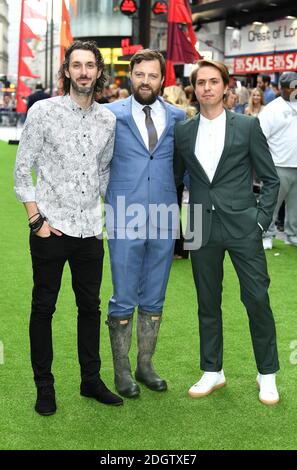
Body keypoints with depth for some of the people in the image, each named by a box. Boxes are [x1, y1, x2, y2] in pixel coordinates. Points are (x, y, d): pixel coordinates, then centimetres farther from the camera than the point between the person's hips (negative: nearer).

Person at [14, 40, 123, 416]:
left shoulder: (108, 119, 7)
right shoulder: (43, 111, -5)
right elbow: (22, 168, -4)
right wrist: (36, 219, -9)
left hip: (90, 230, 4)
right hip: (51, 229, -4)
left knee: (90, 307, 12)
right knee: (43, 308, 7)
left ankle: (91, 380, 26)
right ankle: (44, 386, 19)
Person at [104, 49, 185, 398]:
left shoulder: (177, 117, 7)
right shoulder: (110, 115, -2)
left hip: (164, 220, 3)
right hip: (125, 221, -3)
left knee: (154, 300, 12)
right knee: (123, 300, 4)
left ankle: (145, 365, 26)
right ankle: (121, 370, 18)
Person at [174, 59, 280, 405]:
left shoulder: (247, 126, 0)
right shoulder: (183, 132, 7)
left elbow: (271, 179, 3)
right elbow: (175, 178, 16)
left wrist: (261, 218, -5)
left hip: (242, 226, -3)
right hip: (203, 230, 3)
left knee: (257, 299, -1)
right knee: (207, 302, 11)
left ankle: (267, 374, 16)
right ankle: (212, 371, 25)